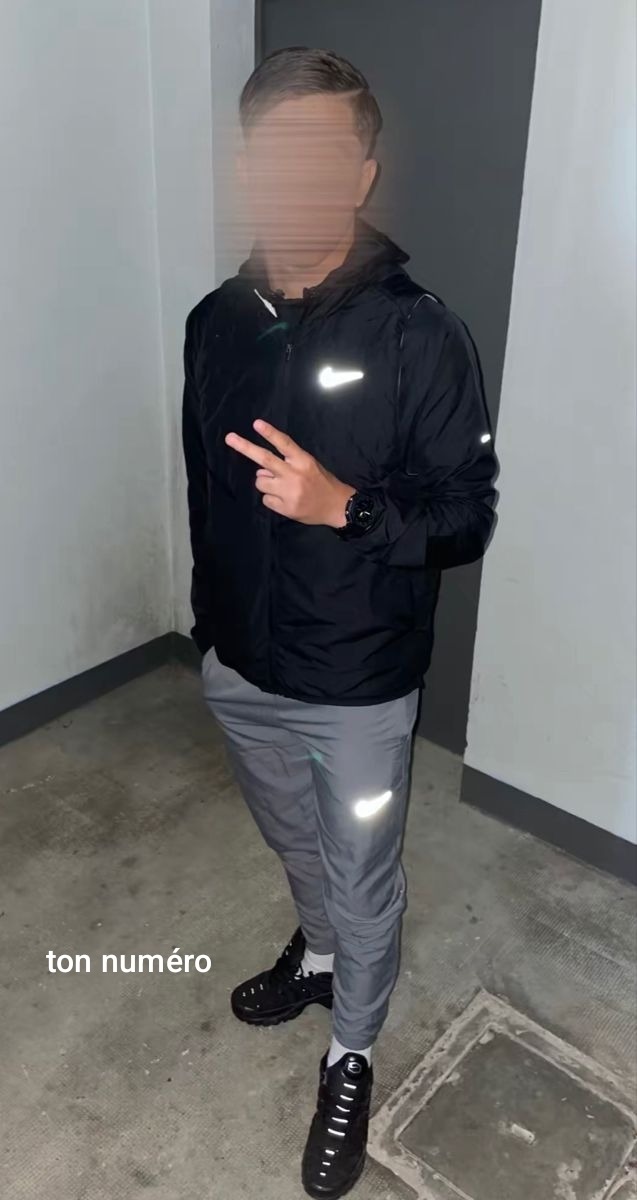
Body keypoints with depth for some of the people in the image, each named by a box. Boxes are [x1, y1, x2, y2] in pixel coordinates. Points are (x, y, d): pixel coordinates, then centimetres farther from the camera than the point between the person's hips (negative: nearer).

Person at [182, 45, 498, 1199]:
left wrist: (345, 507, -31)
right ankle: (318, 954, 59)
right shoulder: (215, 321, -2)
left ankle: (350, 1060, 43)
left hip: (359, 687, -4)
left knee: (363, 883, 16)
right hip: (239, 666, 5)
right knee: (296, 844, 28)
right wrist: (209, 620, 15)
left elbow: (467, 517, -14)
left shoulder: (421, 336, -18)